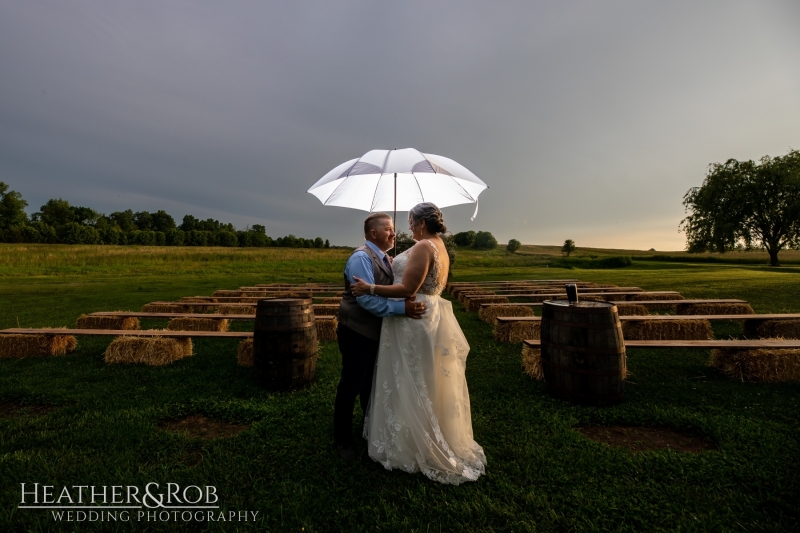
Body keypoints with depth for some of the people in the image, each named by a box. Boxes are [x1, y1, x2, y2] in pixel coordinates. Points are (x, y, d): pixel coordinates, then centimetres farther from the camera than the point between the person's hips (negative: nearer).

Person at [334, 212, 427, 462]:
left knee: (372, 385, 23)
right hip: (358, 333, -9)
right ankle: (342, 441, 24)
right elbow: (367, 298, -31)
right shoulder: (361, 258, -20)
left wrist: (410, 301, -10)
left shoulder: (384, 259, 9)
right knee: (351, 387, 5)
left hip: (377, 332, 9)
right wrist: (402, 308, -37)